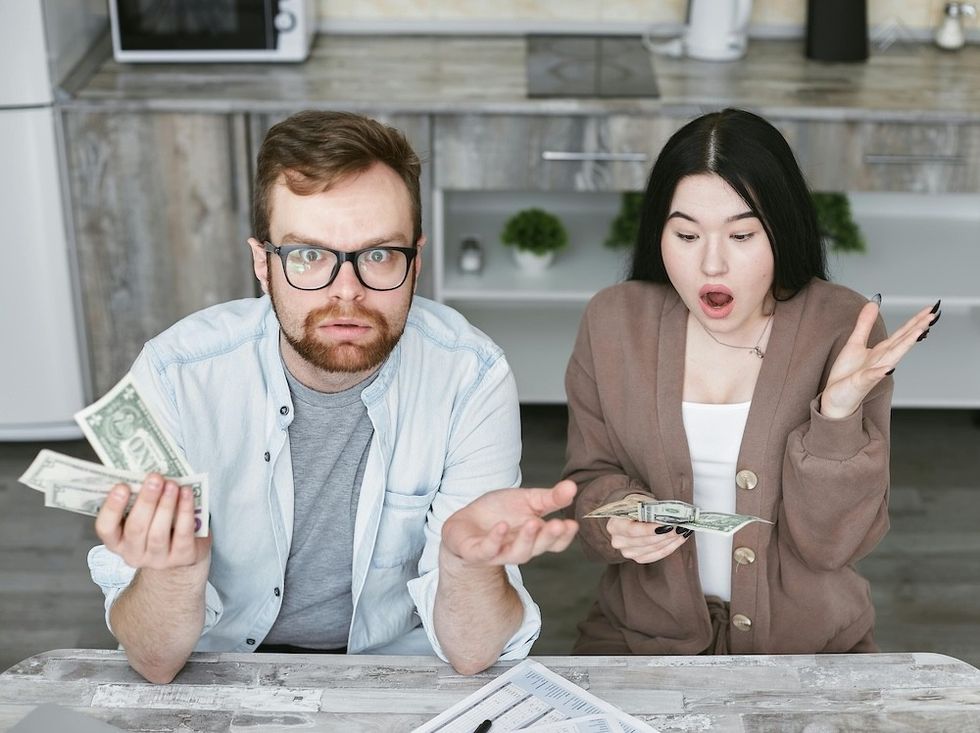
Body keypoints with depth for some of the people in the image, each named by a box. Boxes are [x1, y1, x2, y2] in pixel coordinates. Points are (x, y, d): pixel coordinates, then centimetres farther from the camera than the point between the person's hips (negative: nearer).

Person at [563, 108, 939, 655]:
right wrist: (619, 517, -15)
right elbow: (591, 480, 6)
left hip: (810, 646, 0)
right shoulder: (612, 322, -5)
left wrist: (838, 413, -25)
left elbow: (831, 543, -10)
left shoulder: (845, 329, -10)